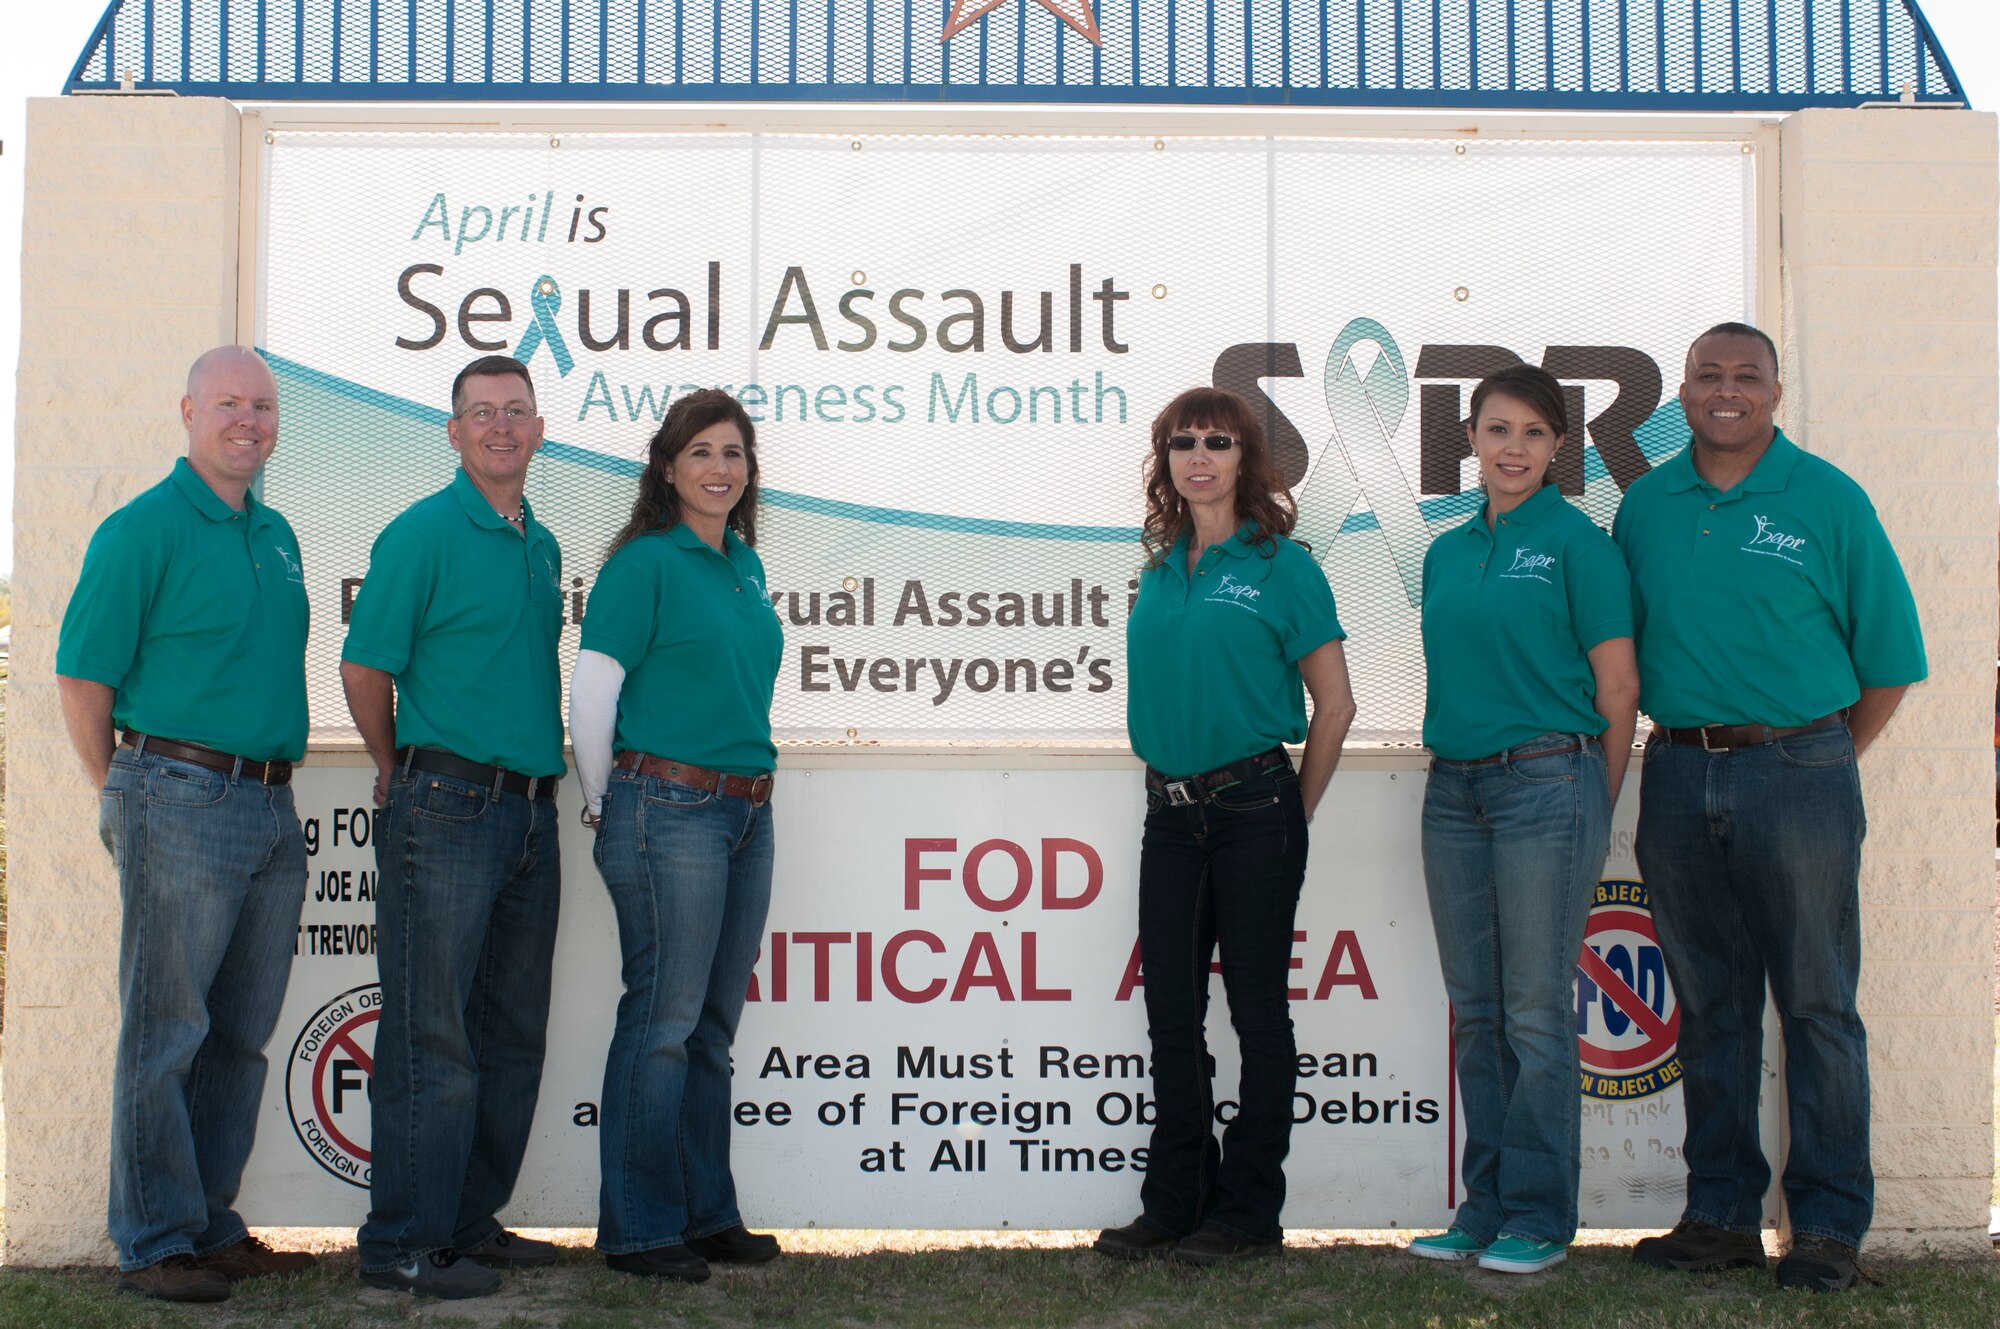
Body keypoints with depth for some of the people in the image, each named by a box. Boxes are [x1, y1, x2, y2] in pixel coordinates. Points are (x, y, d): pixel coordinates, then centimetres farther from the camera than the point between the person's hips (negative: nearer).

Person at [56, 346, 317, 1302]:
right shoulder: (142, 531, -7)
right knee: (165, 1032, 0)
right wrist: (123, 797, -1)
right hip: (181, 802, -7)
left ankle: (211, 1224, 23)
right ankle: (152, 1244, 9)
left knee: (241, 1034, 12)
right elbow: (82, 676, -8)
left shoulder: (276, 536, 16)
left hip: (271, 808, 7)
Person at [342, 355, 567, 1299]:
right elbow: (363, 667, -6)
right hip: (447, 811, -8)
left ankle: (470, 1223, 23)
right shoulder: (423, 534, -7)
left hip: (530, 813, 8)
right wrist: (403, 773, 6)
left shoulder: (541, 544, 15)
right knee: (432, 1037, -4)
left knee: (512, 1036, 12)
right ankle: (402, 1246, 5)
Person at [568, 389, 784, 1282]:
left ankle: (706, 1213, 23)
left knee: (713, 1025, 13)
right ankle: (639, 1228, 8)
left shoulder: (746, 565, 14)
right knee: (663, 1020, -2)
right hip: (669, 808, -7)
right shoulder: (646, 562, -8)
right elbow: (590, 694, -8)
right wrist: (604, 805, 0)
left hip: (747, 810, 7)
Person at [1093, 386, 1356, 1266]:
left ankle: (1248, 1212, 11)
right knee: (1171, 1012, 9)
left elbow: (1335, 705, -2)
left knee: (1257, 1010, 2)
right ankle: (1174, 1204, 19)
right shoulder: (1159, 570, 12)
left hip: (1254, 812, -6)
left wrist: (1293, 812, 1)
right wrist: (1168, 782, 13)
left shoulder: (1281, 566, -4)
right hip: (1170, 813, 6)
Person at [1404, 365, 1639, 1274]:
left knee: (1536, 1010, -2)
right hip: (1454, 788, 6)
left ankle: (1540, 1215, 9)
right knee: (1475, 1010, 10)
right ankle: (1484, 1206, 20)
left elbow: (1618, 688, -5)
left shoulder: (1578, 544, -4)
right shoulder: (1447, 552, 14)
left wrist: (1592, 811, -2)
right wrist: (1452, 769, 12)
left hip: (1545, 781, -6)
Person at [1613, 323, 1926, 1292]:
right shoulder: (1646, 505, 9)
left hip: (1796, 768, -3)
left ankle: (1829, 1222, 10)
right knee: (1709, 1004, 10)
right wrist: (1683, 735, 7)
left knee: (1817, 1003, 1)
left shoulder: (1829, 500, -1)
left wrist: (1820, 763, 3)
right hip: (1678, 773, 4)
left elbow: (1889, 658, 2)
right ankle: (1721, 1212, 19)